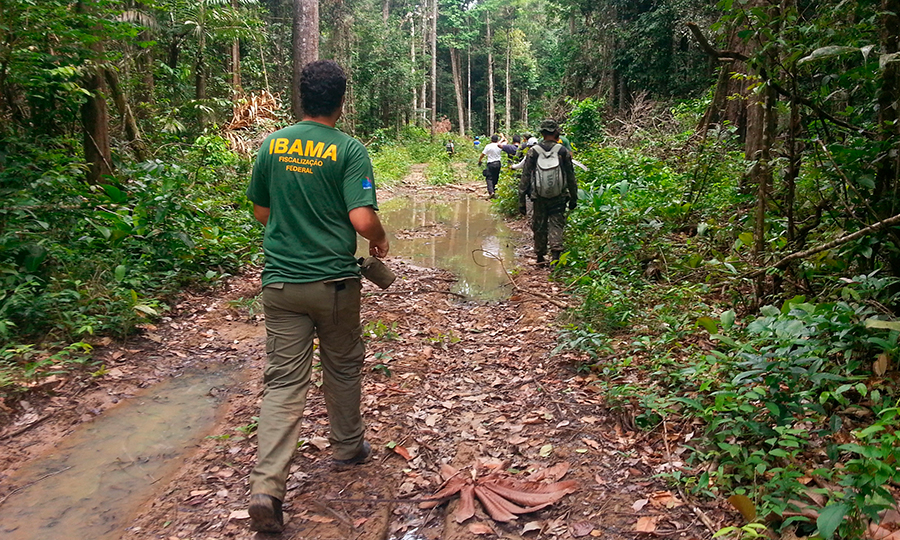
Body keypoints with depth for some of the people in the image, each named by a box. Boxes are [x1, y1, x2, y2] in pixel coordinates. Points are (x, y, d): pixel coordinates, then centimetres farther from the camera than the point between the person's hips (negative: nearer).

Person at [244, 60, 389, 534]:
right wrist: (381, 240, 3)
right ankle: (347, 448, 38)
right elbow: (362, 219, -18)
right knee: (342, 368, 18)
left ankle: (266, 489, -5)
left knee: (283, 381, 4)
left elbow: (260, 211, 11)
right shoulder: (349, 150, -9)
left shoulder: (272, 144, 3)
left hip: (280, 281, 3)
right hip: (334, 281, -2)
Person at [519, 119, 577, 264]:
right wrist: (574, 198, 12)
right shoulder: (563, 151, -3)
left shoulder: (533, 151, -3)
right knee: (556, 224, 4)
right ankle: (556, 253, -13)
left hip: (539, 197, 1)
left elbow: (525, 177, -2)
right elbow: (571, 177, 2)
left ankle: (540, 256, 22)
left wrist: (521, 200, 3)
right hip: (559, 197, -1)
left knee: (539, 226, 12)